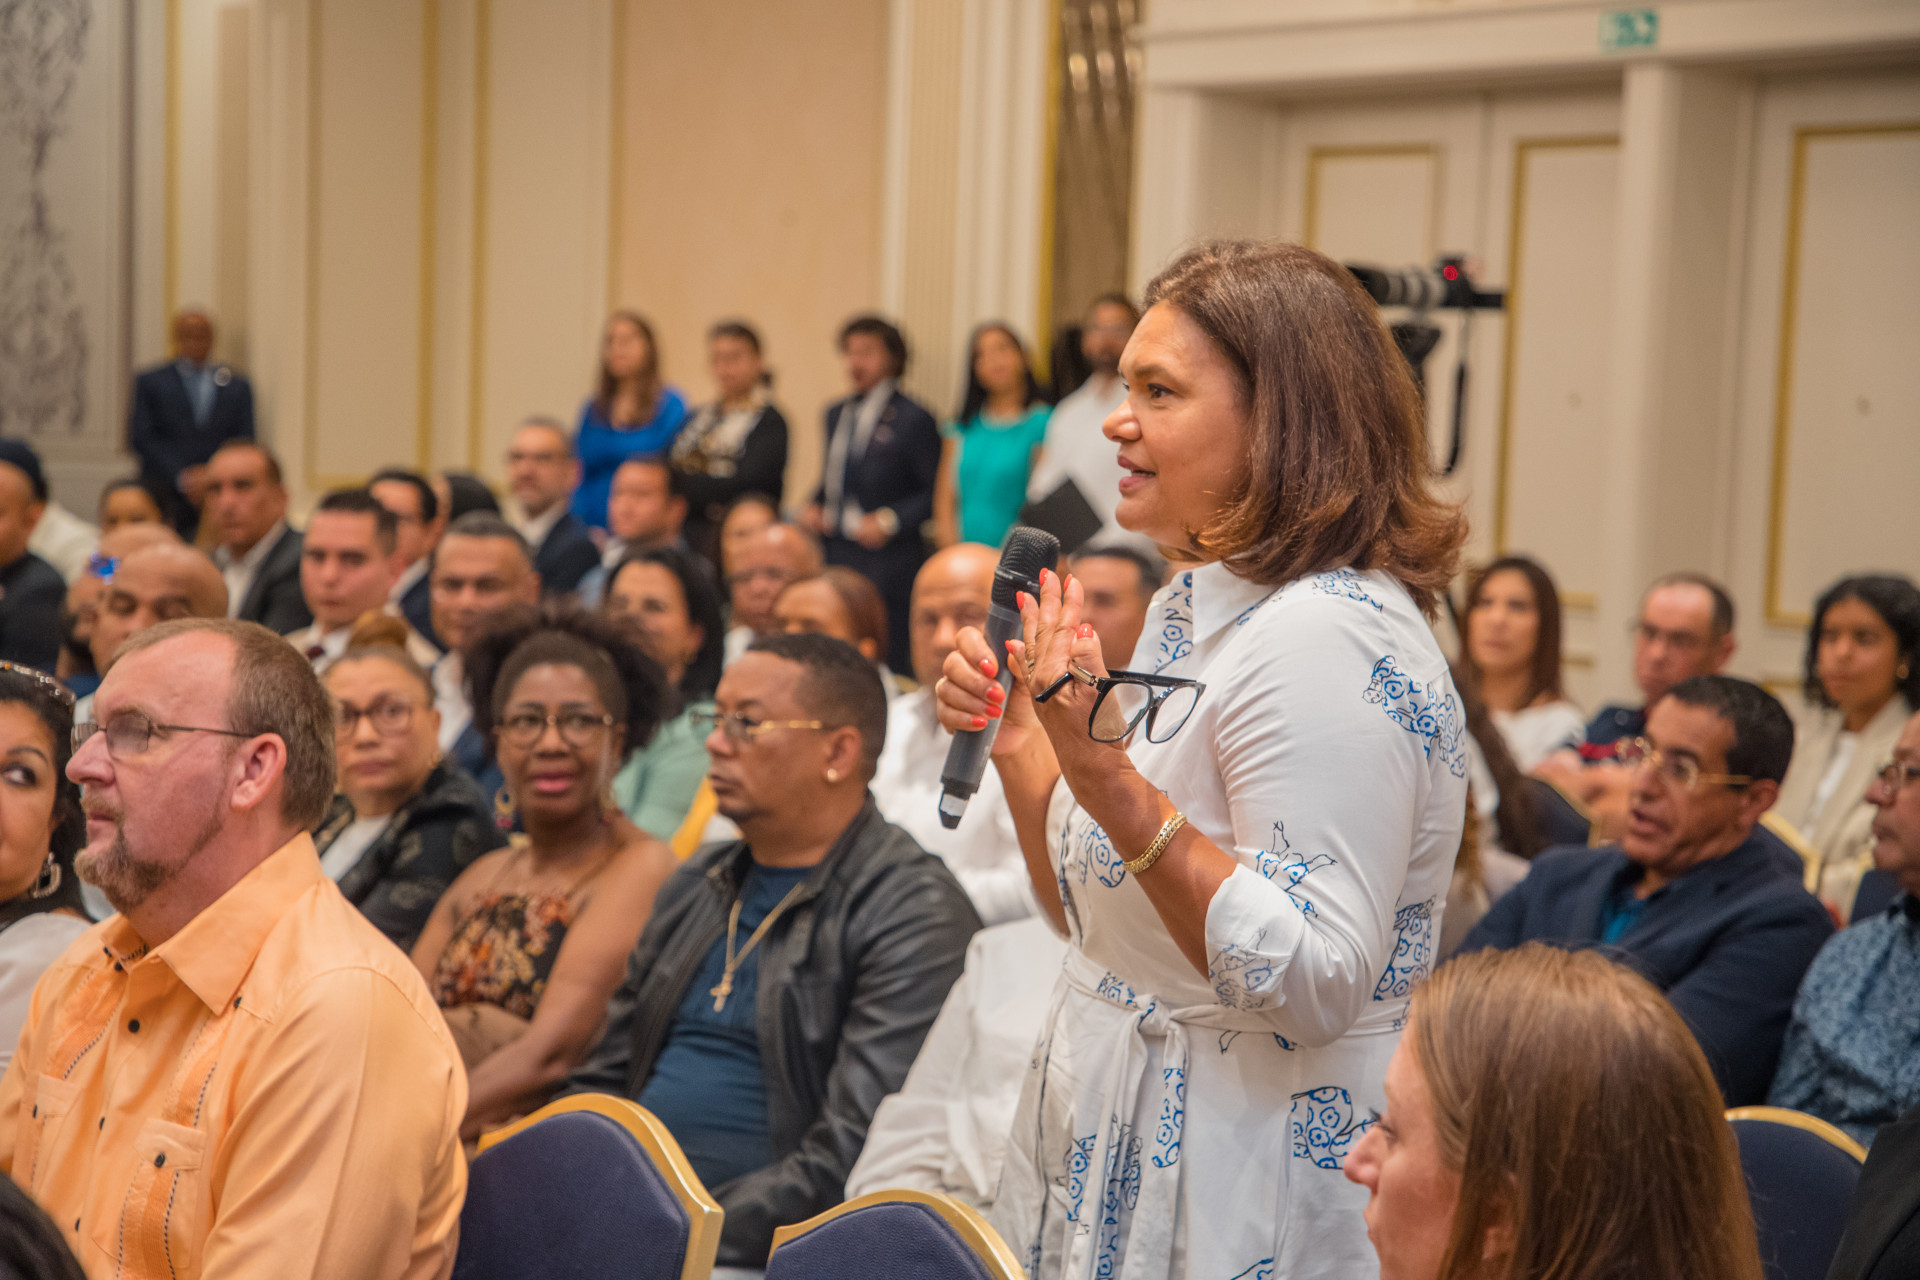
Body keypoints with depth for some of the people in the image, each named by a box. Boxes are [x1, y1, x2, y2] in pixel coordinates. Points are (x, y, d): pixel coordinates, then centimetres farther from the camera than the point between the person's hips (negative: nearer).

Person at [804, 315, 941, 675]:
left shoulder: (913, 418, -5)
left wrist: (890, 520, -17)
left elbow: (935, 493, -5)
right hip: (835, 555, 6)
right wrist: (815, 508, 7)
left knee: (886, 661, -7)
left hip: (887, 563, -6)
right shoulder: (836, 413, 17)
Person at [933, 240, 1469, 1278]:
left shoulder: (1331, 640, -21)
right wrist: (1019, 743, 1)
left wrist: (1112, 782, -32)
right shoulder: (1201, 606, 8)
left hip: (1248, 1188, -9)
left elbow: (1313, 982, -28)